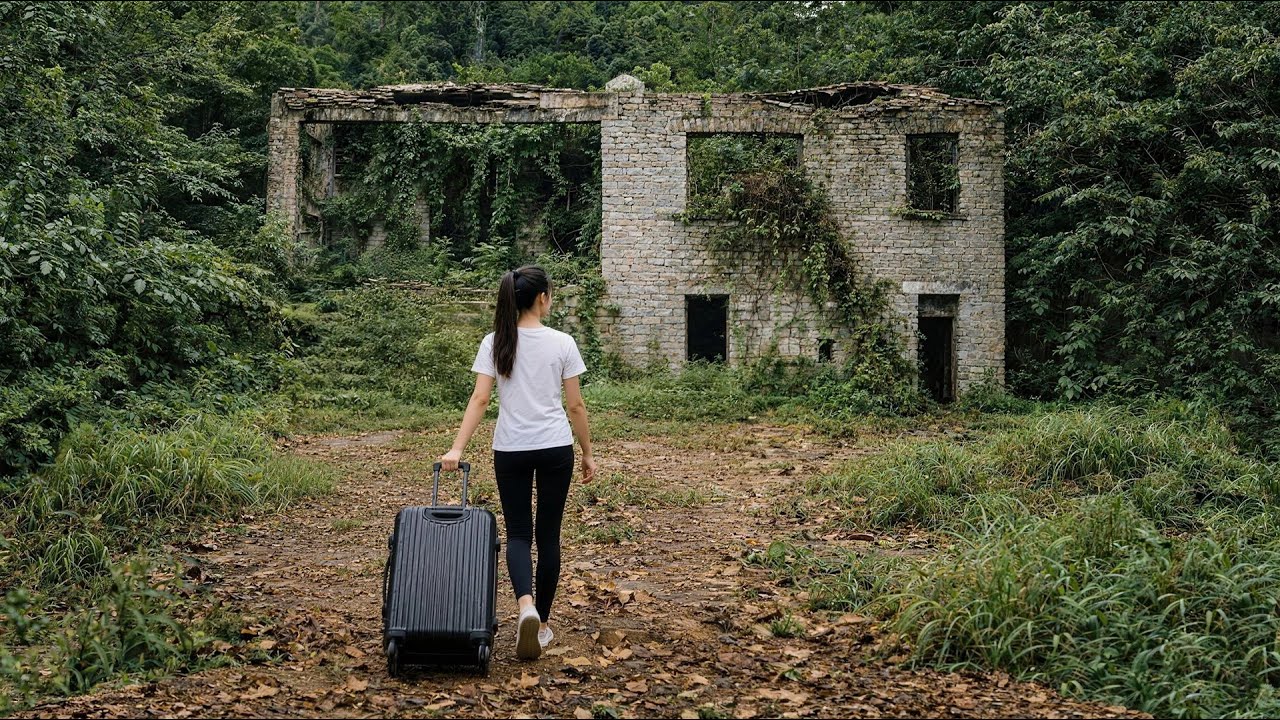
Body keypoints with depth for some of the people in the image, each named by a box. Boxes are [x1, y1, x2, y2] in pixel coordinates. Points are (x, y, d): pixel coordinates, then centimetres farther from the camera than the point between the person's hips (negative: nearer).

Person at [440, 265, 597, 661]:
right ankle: (542, 622, 18)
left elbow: (479, 399, -10)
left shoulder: (494, 343, -3)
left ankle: (526, 604, -18)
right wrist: (588, 453, 7)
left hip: (511, 450, 1)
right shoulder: (562, 343, -5)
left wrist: (457, 449, -10)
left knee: (518, 533, 8)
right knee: (548, 535, 11)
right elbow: (576, 406, -3)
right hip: (555, 449, -1)